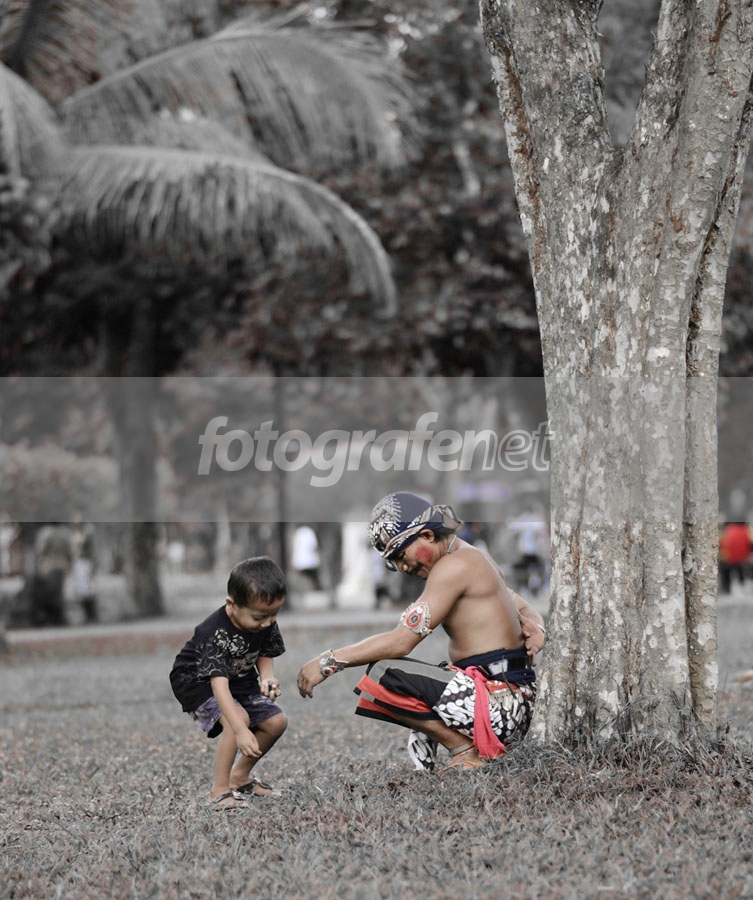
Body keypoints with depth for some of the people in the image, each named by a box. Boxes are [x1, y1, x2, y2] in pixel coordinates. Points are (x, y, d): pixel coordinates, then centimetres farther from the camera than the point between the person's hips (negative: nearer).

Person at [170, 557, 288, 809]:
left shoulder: (266, 623, -17)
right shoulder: (214, 633, -37)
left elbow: (265, 655, 2)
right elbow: (219, 684, -43)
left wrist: (267, 678, -22)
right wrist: (241, 730, -50)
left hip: (240, 679, 7)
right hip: (197, 681, -7)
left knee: (276, 721, -2)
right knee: (237, 717, -30)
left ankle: (240, 776, 17)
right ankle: (220, 788, -18)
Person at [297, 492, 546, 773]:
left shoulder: (453, 566, -13)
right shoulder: (475, 559, 18)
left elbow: (401, 641, -17)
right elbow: (527, 613, 23)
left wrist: (328, 662, -12)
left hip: (499, 702, -11)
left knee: (383, 675, -19)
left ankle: (466, 750, -11)